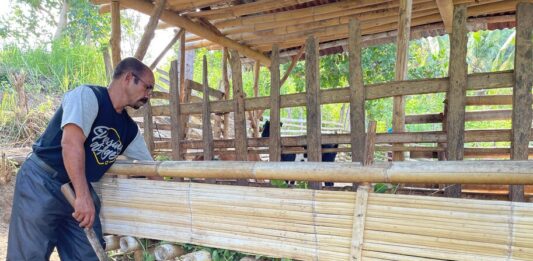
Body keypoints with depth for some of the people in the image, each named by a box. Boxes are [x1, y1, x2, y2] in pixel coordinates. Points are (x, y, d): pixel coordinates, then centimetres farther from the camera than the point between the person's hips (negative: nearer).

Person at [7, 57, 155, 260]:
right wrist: (83, 196, -34)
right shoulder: (88, 96, -14)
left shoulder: (129, 129, 8)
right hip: (41, 183, -7)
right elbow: (71, 142, -28)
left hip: (78, 189, 7)